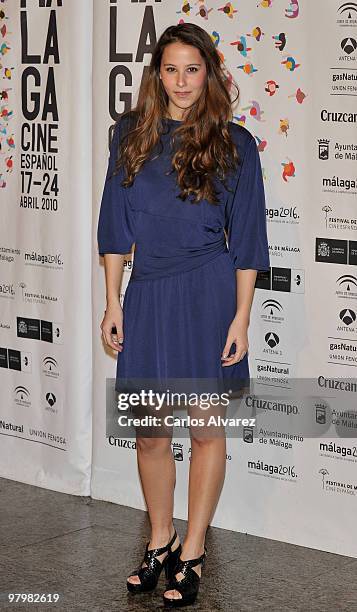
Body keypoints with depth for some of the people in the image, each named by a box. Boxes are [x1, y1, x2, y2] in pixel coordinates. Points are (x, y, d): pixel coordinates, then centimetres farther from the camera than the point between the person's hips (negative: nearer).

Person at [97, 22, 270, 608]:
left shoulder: (234, 143, 0)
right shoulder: (132, 133, 6)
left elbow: (246, 237, 0)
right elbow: (116, 224, 9)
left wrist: (241, 317, -5)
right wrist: (114, 302, 6)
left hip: (208, 295, -2)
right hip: (147, 295, 3)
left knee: (205, 428, 5)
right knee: (149, 432, 8)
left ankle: (192, 553, 18)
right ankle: (160, 542, 28)